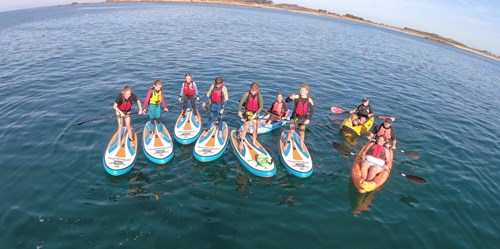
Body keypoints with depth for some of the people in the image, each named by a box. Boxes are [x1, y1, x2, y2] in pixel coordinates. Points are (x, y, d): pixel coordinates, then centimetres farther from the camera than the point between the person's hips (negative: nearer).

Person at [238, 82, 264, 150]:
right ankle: (241, 142, 13)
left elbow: (261, 107, -17)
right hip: (248, 113, -1)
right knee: (245, 128, 0)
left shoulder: (259, 96, -12)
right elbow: (241, 103, -15)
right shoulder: (247, 94, -13)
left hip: (255, 113, 2)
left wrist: (255, 114, -28)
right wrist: (239, 111, -31)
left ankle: (254, 142, 27)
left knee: (255, 129, 9)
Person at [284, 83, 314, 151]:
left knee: (302, 132, 13)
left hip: (303, 118, 2)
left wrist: (308, 119, -18)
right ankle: (287, 143, 21)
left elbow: (312, 111, -5)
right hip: (295, 117, -2)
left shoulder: (310, 100, -8)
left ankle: (302, 145, 32)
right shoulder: (296, 97, -13)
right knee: (291, 131, 1)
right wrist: (290, 98, -44)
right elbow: (286, 101, -22)